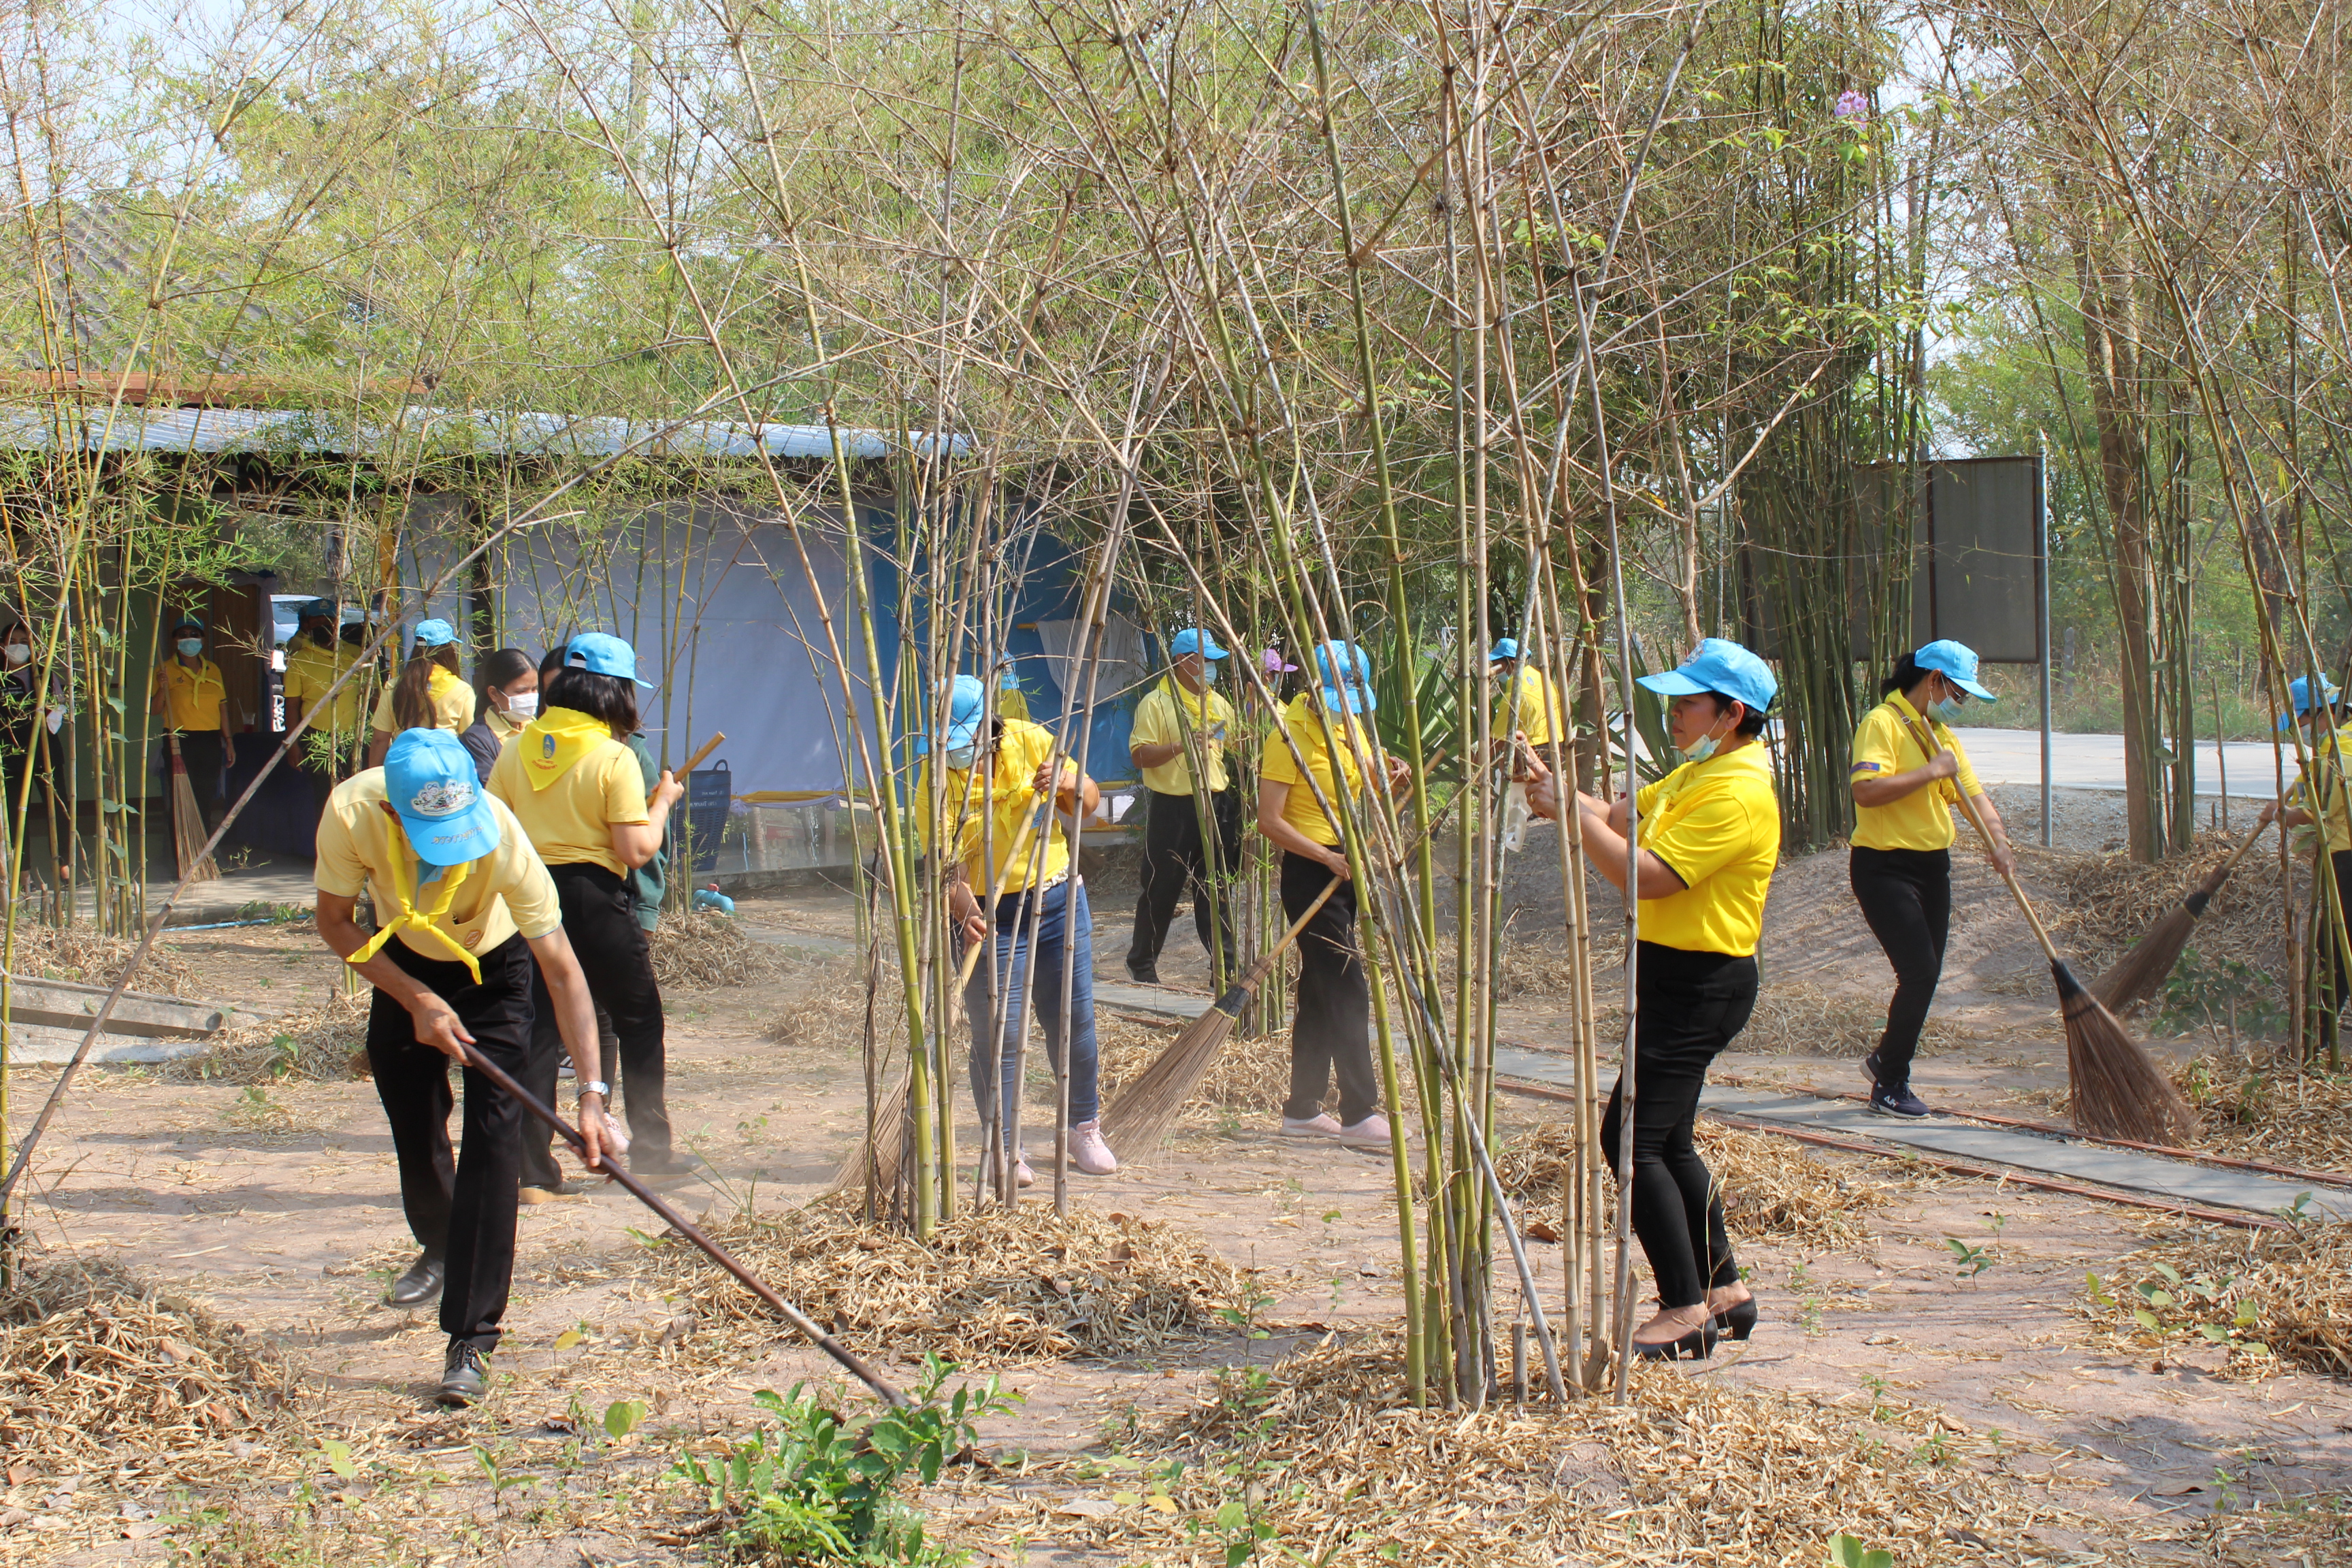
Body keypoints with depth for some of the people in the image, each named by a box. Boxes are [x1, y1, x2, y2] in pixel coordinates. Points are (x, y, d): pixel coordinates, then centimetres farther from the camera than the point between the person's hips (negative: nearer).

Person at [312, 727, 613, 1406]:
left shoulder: (500, 836, -39)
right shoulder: (351, 812, -33)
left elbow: (561, 970, -34)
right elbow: (335, 923, -15)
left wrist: (591, 1094, -39)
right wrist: (416, 1000, -25)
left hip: (492, 968, -3)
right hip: (404, 965, 3)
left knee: (493, 1138, -16)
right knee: (412, 1121, 14)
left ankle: (470, 1339, -14)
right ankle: (439, 1248, 47)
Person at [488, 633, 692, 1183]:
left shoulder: (517, 750, 4)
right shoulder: (614, 757, -11)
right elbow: (636, 850, -13)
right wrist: (662, 801, 1)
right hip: (595, 898, -4)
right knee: (639, 1022, 13)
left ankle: (531, 1164, 3)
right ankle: (652, 1148, 19)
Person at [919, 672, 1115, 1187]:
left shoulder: (1028, 741, -5)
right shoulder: (937, 779, -14)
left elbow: (1091, 801, 3)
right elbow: (943, 859, -23)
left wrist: (1066, 783, -20)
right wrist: (964, 910, -42)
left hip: (1058, 898, 3)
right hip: (991, 916, -3)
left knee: (1073, 1019, 9)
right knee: (996, 1034, -7)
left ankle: (1084, 1128, 28)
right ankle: (1005, 1149, 5)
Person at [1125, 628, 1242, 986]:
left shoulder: (1218, 703, 16)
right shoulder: (1155, 704, -5)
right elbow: (1140, 755, -11)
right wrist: (1180, 746, -24)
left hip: (1216, 805, 5)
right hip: (1172, 807, -5)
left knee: (1217, 888, 6)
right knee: (1161, 889, 1)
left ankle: (1225, 965, 10)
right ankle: (1142, 964, 13)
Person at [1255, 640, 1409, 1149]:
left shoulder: (1351, 724, 9)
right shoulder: (1290, 735, -15)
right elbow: (1270, 821, -18)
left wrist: (1389, 777, -1)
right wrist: (1329, 858, -23)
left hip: (1348, 867, 8)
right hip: (1310, 871, -8)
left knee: (1321, 991, 11)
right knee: (1348, 990, -11)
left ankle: (1303, 1109, 17)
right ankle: (1359, 1114, -8)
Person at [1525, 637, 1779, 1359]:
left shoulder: (1736, 793, -19)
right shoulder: (1696, 774, 15)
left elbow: (1646, 877, -24)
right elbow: (1620, 817, 13)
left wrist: (1572, 813, -20)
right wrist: (1555, 788, -3)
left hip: (1701, 982, -11)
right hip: (1675, 974, 11)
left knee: (1633, 1138, -13)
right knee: (1665, 1142, 15)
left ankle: (1686, 1311, -8)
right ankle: (1724, 1291, 23)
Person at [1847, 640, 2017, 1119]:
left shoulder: (1942, 734, 15)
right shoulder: (1882, 723, -13)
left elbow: (1973, 792, 10)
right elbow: (1866, 790, -27)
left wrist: (1999, 840, -8)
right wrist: (1931, 771, -21)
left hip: (1933, 865, 9)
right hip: (1885, 867, -9)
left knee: (1925, 975, 11)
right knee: (1920, 972, -14)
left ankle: (1886, 1061, 32)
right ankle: (1889, 1083, 0)